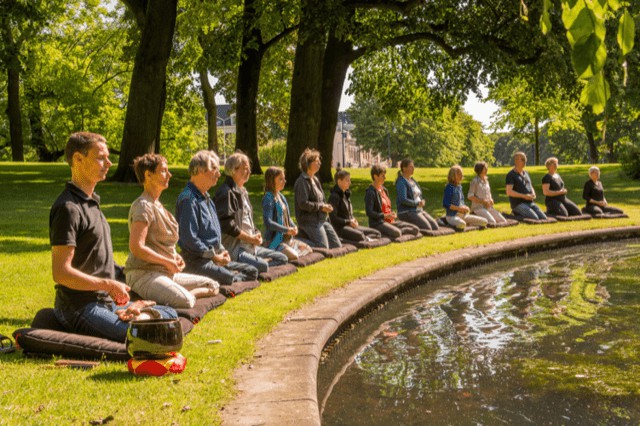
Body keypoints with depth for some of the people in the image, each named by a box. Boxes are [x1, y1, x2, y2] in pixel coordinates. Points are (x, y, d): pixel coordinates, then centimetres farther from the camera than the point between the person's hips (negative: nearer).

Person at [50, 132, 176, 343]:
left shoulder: (91, 202, 17)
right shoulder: (68, 208, -15)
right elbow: (61, 273, -22)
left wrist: (116, 291, 5)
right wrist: (109, 284, -15)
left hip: (107, 301, 9)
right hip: (80, 308, -9)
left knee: (170, 314, 12)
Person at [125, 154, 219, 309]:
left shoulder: (158, 205, 19)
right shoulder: (143, 205, -12)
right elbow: (136, 247, -23)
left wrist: (175, 256, 7)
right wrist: (168, 262, -14)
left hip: (167, 273, 10)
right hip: (143, 274, -10)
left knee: (213, 286, 7)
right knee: (186, 301, -34)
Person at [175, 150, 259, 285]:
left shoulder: (206, 198, 20)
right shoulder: (188, 199, -14)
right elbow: (189, 239, -21)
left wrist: (222, 251, 7)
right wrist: (215, 257, -14)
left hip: (213, 257, 10)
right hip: (195, 260, -10)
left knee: (252, 271, 1)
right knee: (231, 279, -30)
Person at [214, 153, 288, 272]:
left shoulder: (243, 191, 21)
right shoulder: (227, 192, -11)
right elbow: (226, 224, -19)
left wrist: (256, 235, 7)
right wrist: (250, 238, -13)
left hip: (250, 246, 10)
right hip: (233, 247, -10)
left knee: (282, 258, 5)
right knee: (263, 266, -32)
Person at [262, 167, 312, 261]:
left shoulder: (281, 196, 13)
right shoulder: (268, 198, -15)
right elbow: (268, 222, -25)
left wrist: (294, 226, 0)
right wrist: (287, 230, -24)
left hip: (288, 238, 10)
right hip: (275, 241, -9)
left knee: (308, 250, 12)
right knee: (294, 256, -27)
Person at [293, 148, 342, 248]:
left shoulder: (315, 180, 17)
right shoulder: (302, 181, -12)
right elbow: (303, 204, -20)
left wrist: (326, 206, 7)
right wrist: (321, 207, -15)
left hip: (322, 220, 9)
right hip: (310, 222, -9)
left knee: (338, 246, 5)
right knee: (324, 249, -17)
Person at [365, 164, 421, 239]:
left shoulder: (384, 190, 17)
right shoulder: (370, 192, -10)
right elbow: (369, 212, -18)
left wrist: (392, 214, 3)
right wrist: (385, 216, -24)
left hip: (390, 221, 7)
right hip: (377, 223, -7)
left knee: (416, 230, -8)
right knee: (396, 233, -36)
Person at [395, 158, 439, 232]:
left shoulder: (412, 180, 18)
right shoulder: (401, 182, -10)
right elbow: (403, 200, -20)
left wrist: (422, 202, 3)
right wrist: (417, 203, -15)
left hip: (419, 210, 9)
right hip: (407, 212, -9)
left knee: (435, 226, -8)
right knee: (427, 228, -24)